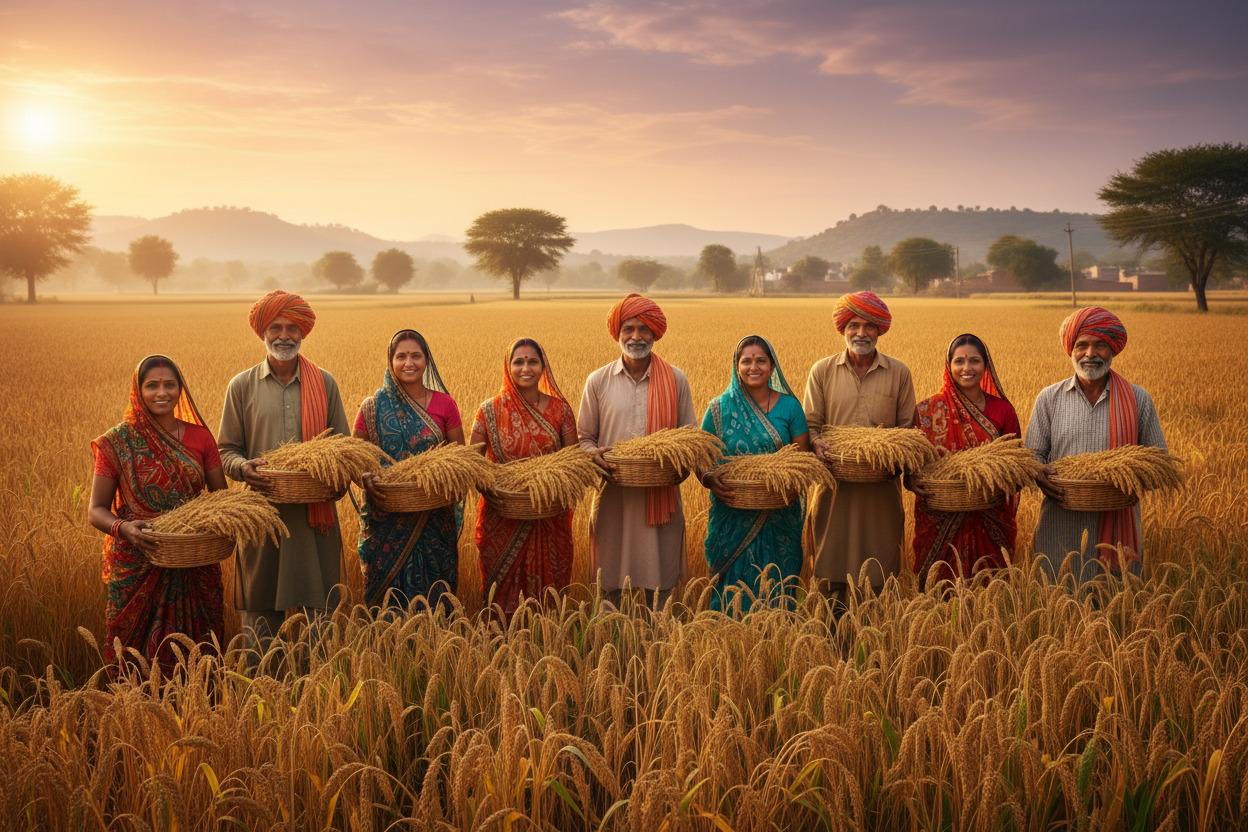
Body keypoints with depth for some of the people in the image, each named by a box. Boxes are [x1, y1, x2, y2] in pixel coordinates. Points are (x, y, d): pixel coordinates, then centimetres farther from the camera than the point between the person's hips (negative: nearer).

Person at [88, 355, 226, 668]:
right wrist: (123, 528, -20)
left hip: (195, 568, 2)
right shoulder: (117, 443, -1)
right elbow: (96, 510, 0)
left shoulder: (199, 437, 6)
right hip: (138, 568, -2)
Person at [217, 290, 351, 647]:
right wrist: (244, 467, -14)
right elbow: (226, 450, 9)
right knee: (260, 608, 3)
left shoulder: (324, 384, 8)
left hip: (315, 513, 0)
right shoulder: (242, 386, 7)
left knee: (322, 607, 2)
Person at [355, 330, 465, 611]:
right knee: (388, 594, 3)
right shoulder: (373, 408, 2)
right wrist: (366, 478, -15)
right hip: (388, 520, 0)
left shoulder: (444, 405, 3)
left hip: (434, 517, 1)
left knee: (435, 595, 5)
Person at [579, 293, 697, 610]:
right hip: (613, 495, 0)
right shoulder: (598, 381, 5)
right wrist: (595, 455, -12)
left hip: (661, 495, 0)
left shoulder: (676, 380, 5)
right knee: (610, 584, 5)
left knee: (660, 584, 5)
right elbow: (584, 437, 11)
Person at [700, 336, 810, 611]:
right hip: (733, 520, 0)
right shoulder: (719, 409, 3)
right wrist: (710, 480, -18)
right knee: (733, 590, 1)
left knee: (777, 590, 4)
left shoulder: (789, 407, 4)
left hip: (779, 520, 1)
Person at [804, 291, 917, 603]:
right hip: (837, 485, 0)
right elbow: (809, 423, 6)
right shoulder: (822, 371, 7)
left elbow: (908, 426, 10)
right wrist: (817, 443, -15)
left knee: (879, 567, 3)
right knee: (834, 564, 0)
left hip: (882, 487, 0)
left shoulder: (899, 373, 8)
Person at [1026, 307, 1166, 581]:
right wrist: (1041, 475, -14)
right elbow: (1033, 454, 9)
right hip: (1061, 531, 0)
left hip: (1118, 531, 0)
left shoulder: (1138, 400, 6)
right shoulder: (1049, 398, 7)